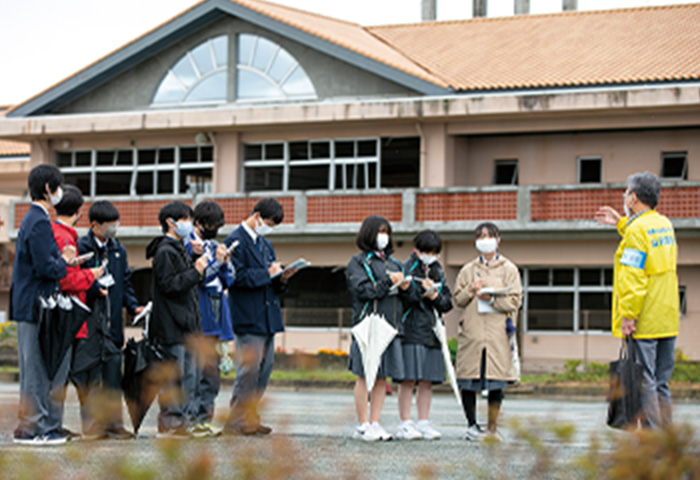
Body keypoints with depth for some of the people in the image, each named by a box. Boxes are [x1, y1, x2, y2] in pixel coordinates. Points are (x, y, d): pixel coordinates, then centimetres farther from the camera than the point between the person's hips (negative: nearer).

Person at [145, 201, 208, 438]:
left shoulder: (179, 249, 19)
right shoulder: (165, 251, -12)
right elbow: (169, 285, -19)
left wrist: (197, 266, 11)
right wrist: (196, 271, -16)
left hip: (184, 323, 10)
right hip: (171, 324, -10)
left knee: (188, 376, 10)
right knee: (174, 375, -7)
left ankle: (178, 419, 16)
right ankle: (169, 423, -3)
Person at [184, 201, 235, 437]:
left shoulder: (215, 246, 18)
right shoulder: (188, 245, -5)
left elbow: (229, 280, 17)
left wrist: (225, 262, -2)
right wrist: (216, 261, -14)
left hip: (215, 317, 8)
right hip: (196, 318, -8)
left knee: (212, 371, 7)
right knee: (196, 370, -9)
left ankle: (205, 417, 12)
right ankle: (192, 419, -5)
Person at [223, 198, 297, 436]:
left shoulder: (266, 245, 21)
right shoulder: (236, 242, -7)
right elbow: (238, 277, -17)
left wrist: (281, 278, 2)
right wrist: (267, 274, -15)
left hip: (268, 317, 9)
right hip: (248, 319, -9)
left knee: (264, 371, 8)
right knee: (249, 372, -9)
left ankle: (250, 418, 15)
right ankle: (236, 422, -4)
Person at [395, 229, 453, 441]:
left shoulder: (438, 272, 17)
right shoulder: (407, 269, -2)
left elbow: (448, 303, 15)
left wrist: (435, 297, -4)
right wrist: (423, 292, -11)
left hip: (432, 332, 6)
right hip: (411, 332, -6)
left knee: (427, 381, 6)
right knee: (408, 379, -6)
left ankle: (423, 422, 12)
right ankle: (405, 424, -2)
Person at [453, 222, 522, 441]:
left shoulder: (509, 269, 9)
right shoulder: (468, 270, 15)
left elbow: (515, 300, 1)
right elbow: (458, 300, 11)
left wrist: (492, 299, -13)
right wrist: (471, 289, -7)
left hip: (498, 332, -1)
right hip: (471, 331, 2)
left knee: (496, 382, -3)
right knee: (468, 381, -1)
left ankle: (492, 427, 5)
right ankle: (472, 425, 10)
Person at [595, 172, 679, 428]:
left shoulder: (637, 230, -12)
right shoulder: (665, 224, 12)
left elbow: (633, 279, -18)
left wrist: (627, 316, -16)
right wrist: (621, 222, 36)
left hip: (644, 322, -8)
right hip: (668, 320, 8)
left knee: (645, 384, -5)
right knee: (661, 384, 11)